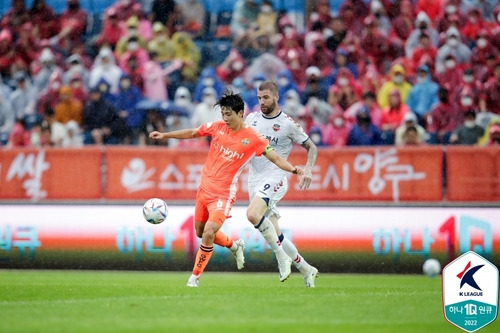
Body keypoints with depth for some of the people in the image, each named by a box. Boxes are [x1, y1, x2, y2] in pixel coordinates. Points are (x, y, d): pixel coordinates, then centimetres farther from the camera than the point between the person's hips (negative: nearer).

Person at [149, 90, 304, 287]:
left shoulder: (253, 139, -10)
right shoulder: (218, 127, 2)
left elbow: (275, 157, -9)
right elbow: (192, 133, 15)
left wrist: (292, 169, -27)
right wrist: (165, 135, 15)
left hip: (223, 193, -6)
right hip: (204, 188, 6)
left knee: (208, 233, -18)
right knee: (200, 232, 17)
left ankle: (195, 277, -4)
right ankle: (234, 246, 44)